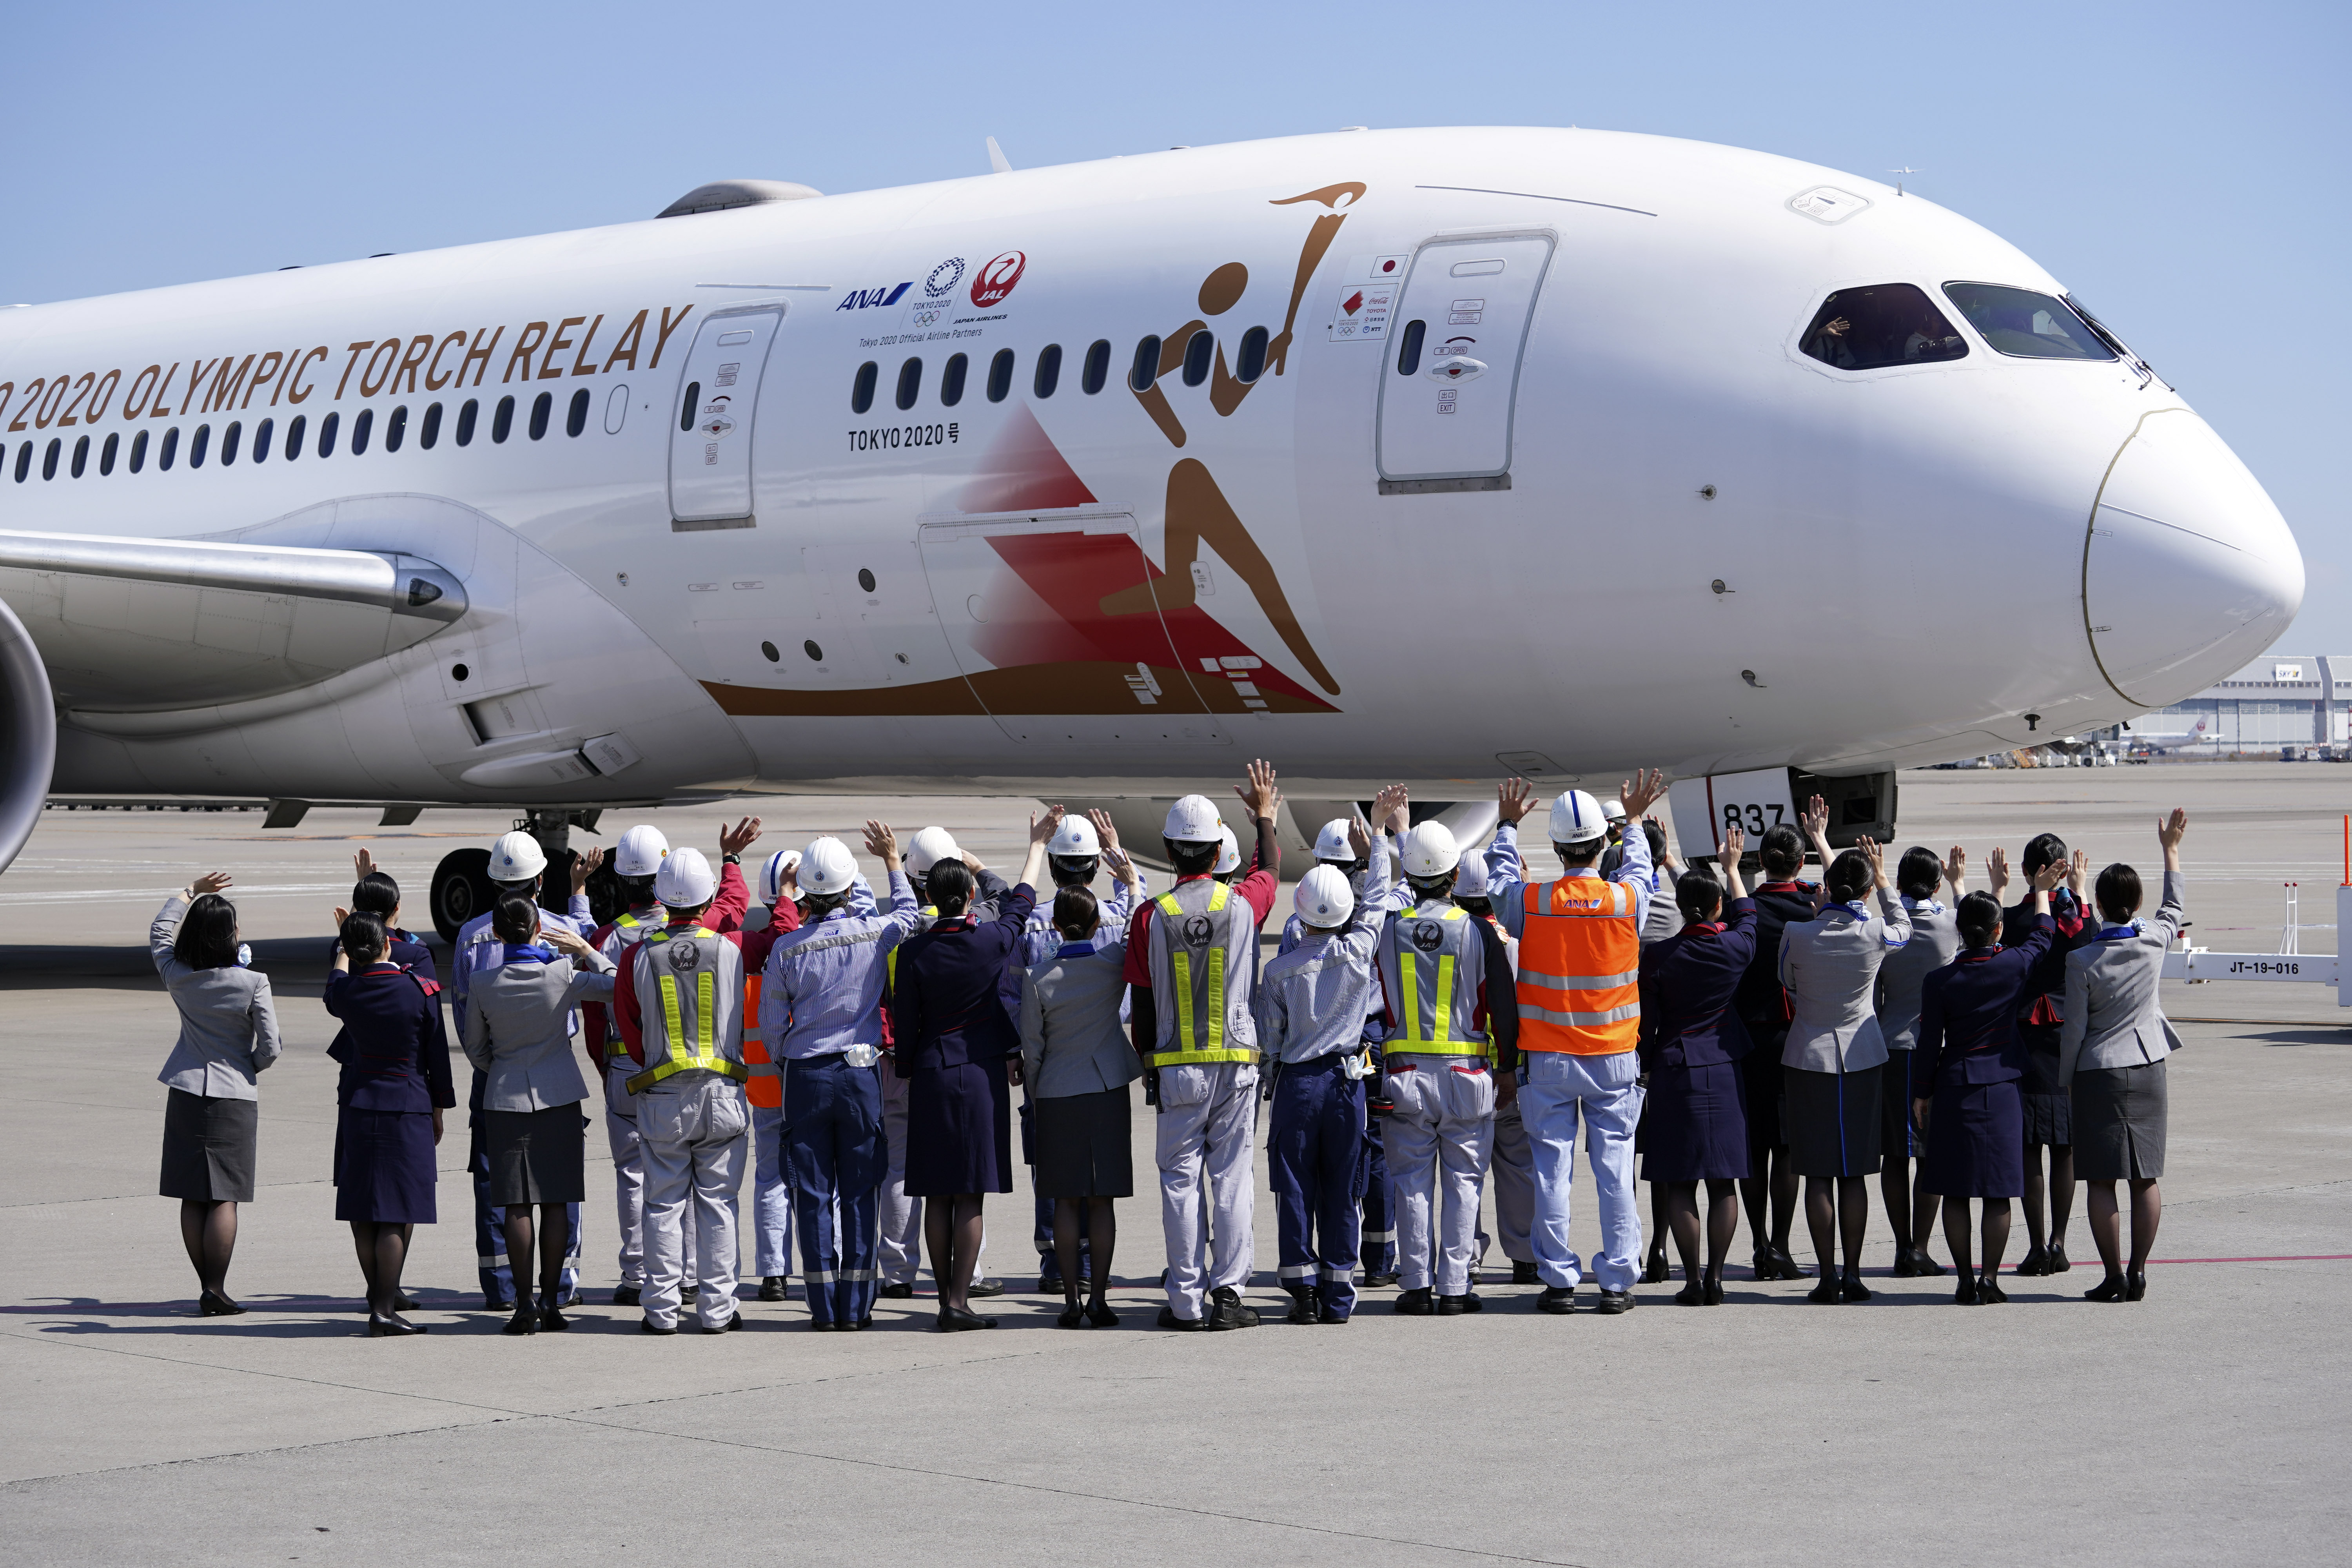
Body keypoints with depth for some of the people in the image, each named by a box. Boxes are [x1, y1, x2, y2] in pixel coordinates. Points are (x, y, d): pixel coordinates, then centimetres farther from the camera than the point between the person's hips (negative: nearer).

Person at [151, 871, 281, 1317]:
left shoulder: (178, 977, -2)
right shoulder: (252, 983, -13)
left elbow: (160, 933, 19)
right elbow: (270, 1046, -12)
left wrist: (191, 892, 30)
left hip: (186, 1095, 3)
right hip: (235, 1097, -3)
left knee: (192, 1199, 9)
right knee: (224, 1197, -1)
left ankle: (207, 1287, 12)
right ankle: (216, 1291, -4)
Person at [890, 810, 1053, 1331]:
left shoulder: (914, 951, -5)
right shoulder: (995, 941, -6)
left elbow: (904, 1025, 1)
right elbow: (1022, 898, 14)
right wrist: (1038, 843, 29)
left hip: (931, 1077, 1)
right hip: (982, 1074, -1)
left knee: (938, 1197, 6)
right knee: (971, 1196, -2)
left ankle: (946, 1297, 9)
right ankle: (959, 1301, -7)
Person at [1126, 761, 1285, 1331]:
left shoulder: (1151, 916, -6)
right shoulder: (1243, 904, -3)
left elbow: (1141, 1005, -1)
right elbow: (1272, 868, 22)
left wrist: (1148, 1064, 11)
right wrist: (1265, 817, 39)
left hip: (1177, 1066, -1)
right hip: (1238, 1064, 1)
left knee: (1181, 1180, 3)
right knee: (1231, 1178, 4)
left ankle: (1186, 1301, 3)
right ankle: (1228, 1293, 1)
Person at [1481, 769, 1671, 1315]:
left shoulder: (1531, 901, -8)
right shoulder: (1627, 899, -6)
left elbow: (1497, 881, 16)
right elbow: (1640, 869, 18)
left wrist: (1508, 824, 29)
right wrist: (1635, 821, 34)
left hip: (1547, 1059, 0)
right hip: (1614, 1057, 1)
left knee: (1552, 1168, 4)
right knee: (1615, 1170, 4)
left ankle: (1559, 1280, 5)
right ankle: (1617, 1280, 4)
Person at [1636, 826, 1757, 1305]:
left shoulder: (1658, 956, -8)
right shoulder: (1736, 948, -3)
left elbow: (1646, 1025, -4)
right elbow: (1746, 915, 21)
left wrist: (1642, 1073, 9)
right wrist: (1732, 867, 34)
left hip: (1673, 1072, -2)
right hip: (1723, 1072, 2)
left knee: (1679, 1184, 2)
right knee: (1723, 1183, 7)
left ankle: (1692, 1281, -1)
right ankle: (1715, 1278, 4)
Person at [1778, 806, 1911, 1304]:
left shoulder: (1796, 934, -11)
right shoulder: (1876, 934, -10)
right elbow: (1903, 929, 15)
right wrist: (1882, 877, 21)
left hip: (1808, 1057, -1)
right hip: (1862, 1056, 1)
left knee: (1818, 1174, 2)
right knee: (1854, 1173, 6)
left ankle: (1827, 1276, 1)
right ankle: (1853, 1275, 6)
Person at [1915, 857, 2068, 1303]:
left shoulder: (1939, 981, -7)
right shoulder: (2013, 967, -7)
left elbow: (1929, 1043, -1)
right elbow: (2042, 934, 14)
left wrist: (1923, 1093, 11)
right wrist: (2040, 891, 29)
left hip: (1953, 1089, 0)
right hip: (2000, 1090, 0)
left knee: (1956, 1193, 5)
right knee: (1998, 1192, 6)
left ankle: (1965, 1281, 6)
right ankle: (1990, 1279, 3)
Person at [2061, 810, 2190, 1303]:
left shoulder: (2081, 960, -12)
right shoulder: (2153, 944, -4)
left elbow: (2074, 1029, -7)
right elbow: (2175, 907, 18)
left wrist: (2066, 1079, 6)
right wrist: (2170, 849, 28)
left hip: (2098, 1073, -3)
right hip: (2147, 1069, 3)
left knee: (2102, 1182, 0)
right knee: (2145, 1179, 8)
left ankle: (2114, 1277, -1)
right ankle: (2138, 1272, 7)